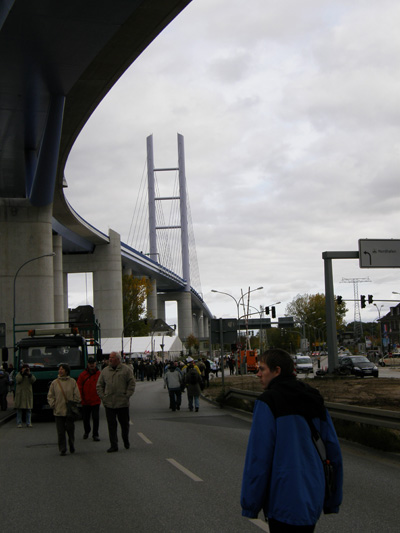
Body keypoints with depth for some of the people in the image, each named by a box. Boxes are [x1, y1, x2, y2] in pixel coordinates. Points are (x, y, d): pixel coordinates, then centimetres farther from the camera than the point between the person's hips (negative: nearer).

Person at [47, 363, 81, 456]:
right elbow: (50, 396, 9)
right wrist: (53, 405, -3)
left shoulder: (72, 382, 2)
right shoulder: (54, 383, 4)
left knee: (70, 430, 5)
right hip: (58, 412, 1)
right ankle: (62, 450, 8)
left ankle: (72, 447, 26)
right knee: (61, 432, 0)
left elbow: (77, 396, 6)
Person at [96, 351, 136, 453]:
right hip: (109, 403, 2)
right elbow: (99, 386, 13)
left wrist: (127, 395, -6)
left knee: (125, 423, 9)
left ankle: (126, 441, 31)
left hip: (123, 403, -2)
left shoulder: (126, 370, 0)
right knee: (111, 425, 1)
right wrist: (102, 397, 2)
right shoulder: (105, 371, 8)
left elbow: (132, 383, 1)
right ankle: (113, 445, 6)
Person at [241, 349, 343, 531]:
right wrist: (332, 501, 16)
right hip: (313, 501, 7)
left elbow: (258, 457, -15)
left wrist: (250, 505, -8)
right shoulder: (315, 400, 9)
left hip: (285, 501, -7)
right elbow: (333, 451, 10)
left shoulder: (268, 402, -12)